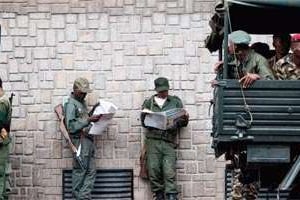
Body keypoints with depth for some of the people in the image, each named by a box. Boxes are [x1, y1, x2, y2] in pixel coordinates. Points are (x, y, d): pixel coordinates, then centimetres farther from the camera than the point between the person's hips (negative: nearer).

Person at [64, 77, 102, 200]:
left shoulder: (82, 102, 17)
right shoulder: (71, 104, -9)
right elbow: (71, 126, -17)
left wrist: (94, 118, 10)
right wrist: (88, 120, -20)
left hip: (88, 139, 9)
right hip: (80, 140, -9)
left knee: (91, 171, 5)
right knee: (80, 170, -3)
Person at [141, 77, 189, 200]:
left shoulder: (175, 102, 16)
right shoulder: (149, 103, 16)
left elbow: (183, 123, 14)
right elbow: (144, 122, 12)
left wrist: (185, 118, -9)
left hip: (169, 141, -1)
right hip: (153, 140, 1)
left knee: (169, 172, -11)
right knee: (154, 170, -4)